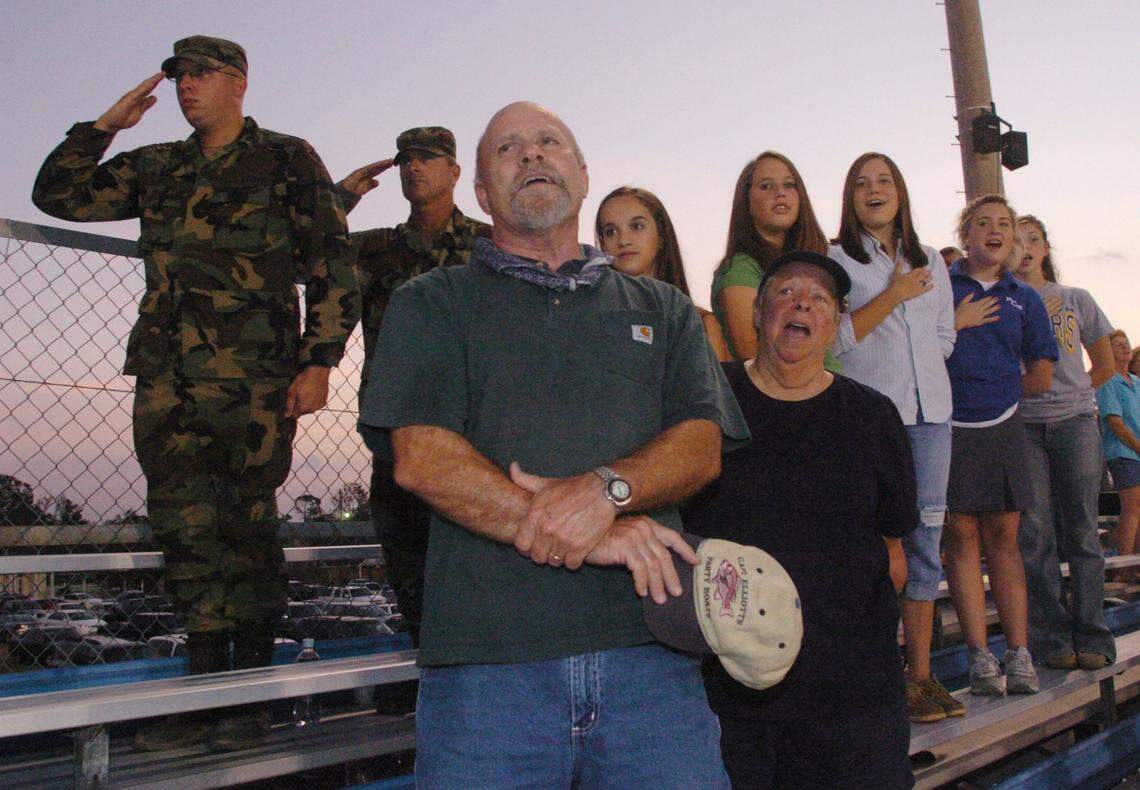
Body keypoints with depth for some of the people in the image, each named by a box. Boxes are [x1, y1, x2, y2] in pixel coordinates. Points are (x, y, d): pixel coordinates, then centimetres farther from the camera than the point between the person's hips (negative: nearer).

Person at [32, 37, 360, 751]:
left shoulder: (287, 159, 6)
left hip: (252, 378, -5)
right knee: (184, 529, 4)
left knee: (245, 527, -4)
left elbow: (332, 268, 1)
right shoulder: (157, 169, 21)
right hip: (166, 377, 5)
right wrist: (106, 125, 14)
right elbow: (58, 194, 24)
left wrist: (318, 361, -8)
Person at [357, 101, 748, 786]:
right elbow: (421, 458, -4)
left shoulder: (663, 310, 19)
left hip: (648, 649, 2)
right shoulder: (432, 304, 11)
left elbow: (703, 445, 6)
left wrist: (605, 488, -16)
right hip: (486, 657, -1)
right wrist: (588, 535, -13)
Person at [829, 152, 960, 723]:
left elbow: (944, 337, 23)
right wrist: (894, 295, -8)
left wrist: (906, 367, 11)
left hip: (929, 414, 5)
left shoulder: (930, 261, 18)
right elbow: (833, 339, -10)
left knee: (925, 541, 6)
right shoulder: (835, 260, 2)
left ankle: (921, 672, 14)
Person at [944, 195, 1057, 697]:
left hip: (1002, 429, 3)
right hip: (946, 427, -2)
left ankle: (1019, 654, 6)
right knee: (961, 537, -1)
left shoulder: (1024, 298, 12)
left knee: (1003, 538, 3)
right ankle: (980, 656, 3)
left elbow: (1041, 377, 14)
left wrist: (994, 391, 9)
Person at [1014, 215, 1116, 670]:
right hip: (1021, 426, -1)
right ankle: (1053, 639, 3)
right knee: (1034, 534, -4)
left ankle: (1092, 638, 7)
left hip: (1075, 421, 2)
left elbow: (1106, 366, 20)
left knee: (1081, 531, 1)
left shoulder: (1076, 300, 14)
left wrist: (1070, 394, 12)